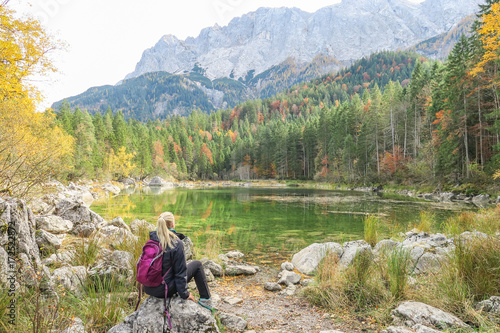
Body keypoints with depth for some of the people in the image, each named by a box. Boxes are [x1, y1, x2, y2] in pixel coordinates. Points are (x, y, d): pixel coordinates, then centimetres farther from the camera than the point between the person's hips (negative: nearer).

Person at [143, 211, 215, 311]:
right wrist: (184, 294, -4)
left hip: (148, 288, 6)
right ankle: (205, 299, 17)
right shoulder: (177, 244, -20)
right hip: (164, 290, -6)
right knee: (197, 264, 9)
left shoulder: (152, 240, -5)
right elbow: (180, 272, -15)